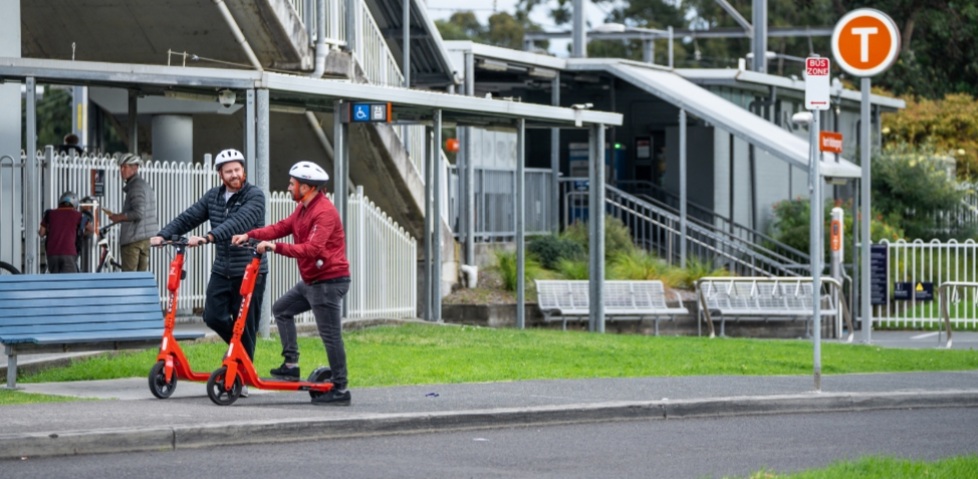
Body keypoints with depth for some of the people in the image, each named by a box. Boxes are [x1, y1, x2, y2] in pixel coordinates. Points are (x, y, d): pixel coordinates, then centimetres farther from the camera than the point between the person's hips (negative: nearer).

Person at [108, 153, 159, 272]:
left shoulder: (136, 186, -13)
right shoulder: (145, 185, 17)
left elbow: (138, 213, -22)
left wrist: (119, 217, -10)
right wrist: (121, 216, 18)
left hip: (134, 239, -10)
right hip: (146, 238, 10)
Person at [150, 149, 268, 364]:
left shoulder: (255, 196, -10)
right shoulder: (213, 196, 10)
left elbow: (238, 222, -26)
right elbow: (188, 218, 2)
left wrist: (208, 237, -40)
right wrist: (163, 235, -15)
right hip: (221, 271, 5)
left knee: (245, 325, -2)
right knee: (213, 317, -3)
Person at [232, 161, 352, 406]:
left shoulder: (324, 212, -21)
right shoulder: (303, 208, 12)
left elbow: (311, 248, -30)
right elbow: (283, 227, 9)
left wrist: (276, 247, -33)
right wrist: (250, 235, -1)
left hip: (329, 282, -11)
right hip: (311, 280, 11)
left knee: (330, 335, -8)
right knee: (281, 309, 18)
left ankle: (340, 390, -3)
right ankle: (291, 365, 17)